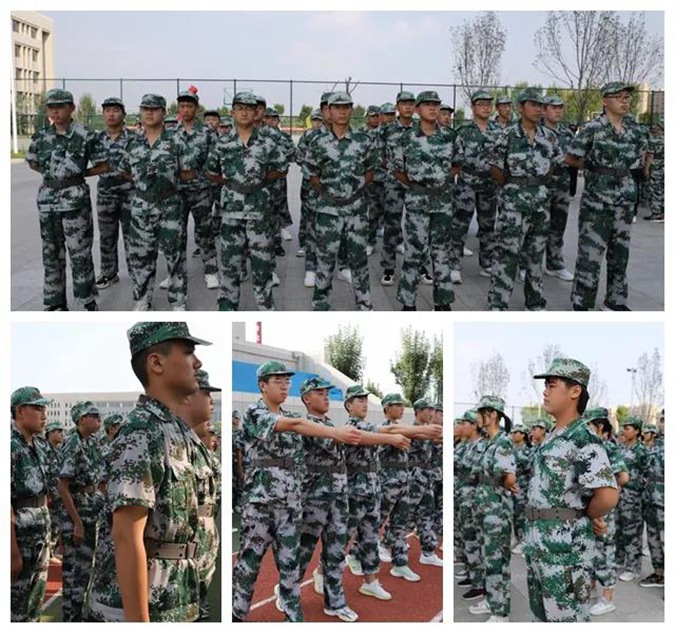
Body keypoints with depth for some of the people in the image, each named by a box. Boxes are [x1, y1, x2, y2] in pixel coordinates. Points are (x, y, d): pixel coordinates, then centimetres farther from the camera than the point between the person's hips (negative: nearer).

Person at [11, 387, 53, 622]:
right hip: (18, 530, -8)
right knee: (15, 601, -1)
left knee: (35, 600, 14)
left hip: (42, 530, 8)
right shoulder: (10, 446, -16)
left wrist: (46, 534, 15)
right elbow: (5, 500, -20)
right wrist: (13, 550, -22)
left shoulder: (40, 445, 11)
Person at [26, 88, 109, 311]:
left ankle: (88, 301, 8)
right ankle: (56, 303, 19)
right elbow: (32, 162, 21)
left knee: (80, 252, -2)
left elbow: (103, 166, 0)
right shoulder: (41, 136, 6)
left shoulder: (85, 136, -6)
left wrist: (78, 174, 0)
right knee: (51, 252, 10)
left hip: (75, 199, -4)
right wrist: (52, 174, 10)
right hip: (47, 199, 5)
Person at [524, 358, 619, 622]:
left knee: (566, 619, -2)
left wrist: (589, 515, -10)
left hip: (566, 546, -9)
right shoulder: (552, 438, 12)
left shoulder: (584, 440, -18)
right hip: (538, 542, 9)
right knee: (543, 613, 17)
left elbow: (608, 495, -30)